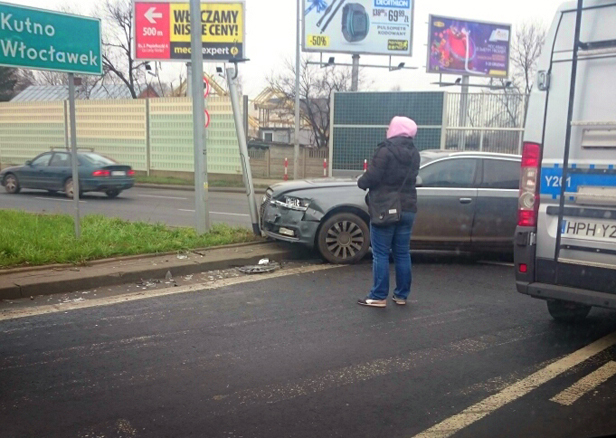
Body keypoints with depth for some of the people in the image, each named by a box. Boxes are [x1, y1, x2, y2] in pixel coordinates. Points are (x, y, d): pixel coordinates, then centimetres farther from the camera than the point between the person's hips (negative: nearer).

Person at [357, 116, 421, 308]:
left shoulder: (386, 150, -14)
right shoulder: (414, 153, 9)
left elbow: (372, 176, -16)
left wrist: (361, 182, 5)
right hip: (407, 208, 7)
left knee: (381, 254, -1)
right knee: (402, 253, 11)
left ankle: (379, 296, 1)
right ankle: (401, 295, 17)